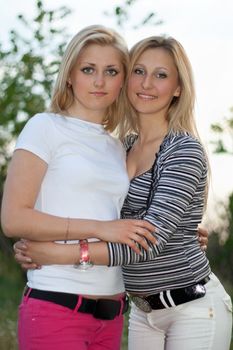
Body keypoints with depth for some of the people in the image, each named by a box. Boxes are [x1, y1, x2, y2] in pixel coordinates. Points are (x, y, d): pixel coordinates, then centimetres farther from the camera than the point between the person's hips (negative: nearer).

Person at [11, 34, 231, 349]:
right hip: (144, 310, 6)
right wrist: (35, 245, -7)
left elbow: (151, 240, -23)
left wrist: (62, 254, -28)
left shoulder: (186, 150, -13)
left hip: (193, 308, -6)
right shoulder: (125, 147, 8)